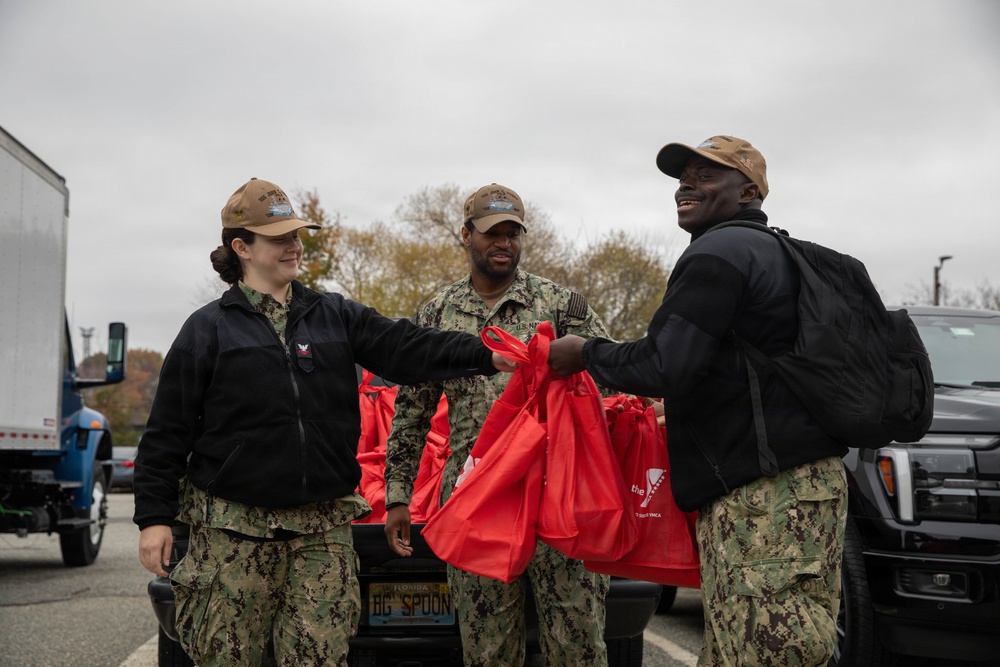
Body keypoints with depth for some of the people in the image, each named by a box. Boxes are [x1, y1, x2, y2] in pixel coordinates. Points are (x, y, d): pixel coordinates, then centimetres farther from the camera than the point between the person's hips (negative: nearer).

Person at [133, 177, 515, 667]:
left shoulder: (335, 315, 10)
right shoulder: (208, 328, 2)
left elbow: (406, 350, -1)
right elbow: (167, 433, 2)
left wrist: (488, 356, -15)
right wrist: (154, 516, -3)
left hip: (322, 531, 2)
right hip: (235, 530, -2)